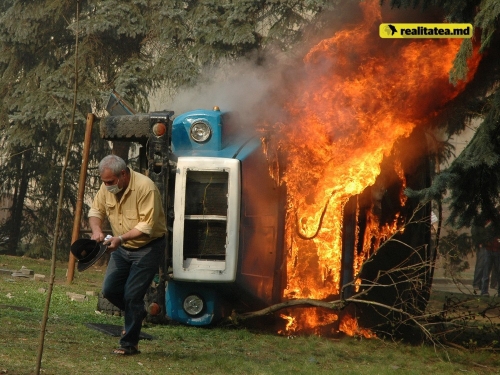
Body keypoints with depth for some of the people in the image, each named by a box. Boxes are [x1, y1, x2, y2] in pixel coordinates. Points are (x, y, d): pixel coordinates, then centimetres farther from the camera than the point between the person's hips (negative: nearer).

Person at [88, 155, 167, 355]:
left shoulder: (145, 187, -27)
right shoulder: (107, 187, -5)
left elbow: (148, 226, -28)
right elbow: (95, 211, 5)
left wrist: (121, 238, -35)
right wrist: (97, 230, -16)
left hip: (147, 247, -7)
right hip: (122, 248, 7)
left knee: (132, 295, -9)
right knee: (109, 290, 4)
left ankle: (129, 344, 3)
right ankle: (136, 314, 31)